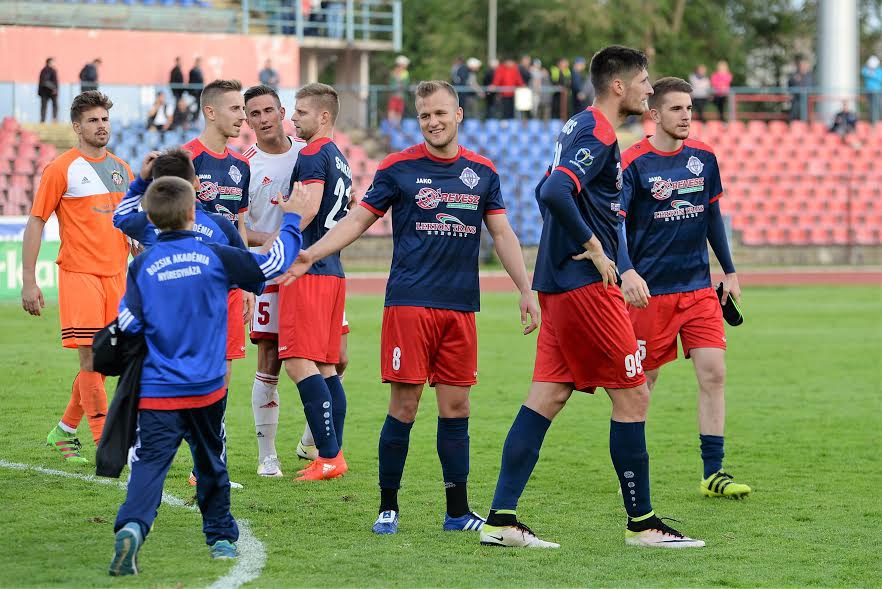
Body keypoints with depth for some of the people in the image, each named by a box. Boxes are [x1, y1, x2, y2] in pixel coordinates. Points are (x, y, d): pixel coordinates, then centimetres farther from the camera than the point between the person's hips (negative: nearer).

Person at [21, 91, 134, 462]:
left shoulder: (121, 169, 13)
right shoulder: (61, 169, -5)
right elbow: (36, 223, -4)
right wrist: (28, 281, -9)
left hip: (116, 275, 6)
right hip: (79, 275, -6)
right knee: (91, 358, -9)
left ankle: (65, 431, 24)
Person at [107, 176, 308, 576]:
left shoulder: (142, 267, -4)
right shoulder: (216, 258, -4)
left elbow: (128, 325, -4)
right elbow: (274, 264, 6)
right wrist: (291, 219, 20)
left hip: (157, 391, -1)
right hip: (207, 388, 1)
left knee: (149, 463, -10)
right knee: (211, 463, 20)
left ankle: (132, 526, -34)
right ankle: (221, 537, 30)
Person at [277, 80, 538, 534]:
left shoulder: (482, 172, 9)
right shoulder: (398, 168, 0)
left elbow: (502, 233, 14)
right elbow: (359, 219, 3)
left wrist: (526, 291, 8)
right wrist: (310, 254, -8)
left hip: (461, 308, 3)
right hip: (409, 303, -3)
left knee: (456, 406, 5)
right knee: (404, 406, -4)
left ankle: (458, 512, 11)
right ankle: (388, 508, 5)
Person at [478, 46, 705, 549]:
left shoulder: (581, 127, 17)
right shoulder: (598, 134, -14)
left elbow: (547, 192, 27)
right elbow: (556, 193, -27)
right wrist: (593, 247, -19)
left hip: (560, 282, 10)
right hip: (586, 284, -10)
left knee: (548, 395, 6)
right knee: (633, 395, -2)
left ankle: (501, 518, 1)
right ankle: (642, 522, 4)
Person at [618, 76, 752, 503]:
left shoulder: (704, 158, 6)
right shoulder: (632, 164, -11)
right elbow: (614, 223, -19)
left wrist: (730, 272, 18)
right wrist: (627, 271, -35)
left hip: (698, 288, 4)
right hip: (649, 291, -4)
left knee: (713, 373, -5)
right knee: (642, 381, 4)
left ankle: (713, 474, 0)